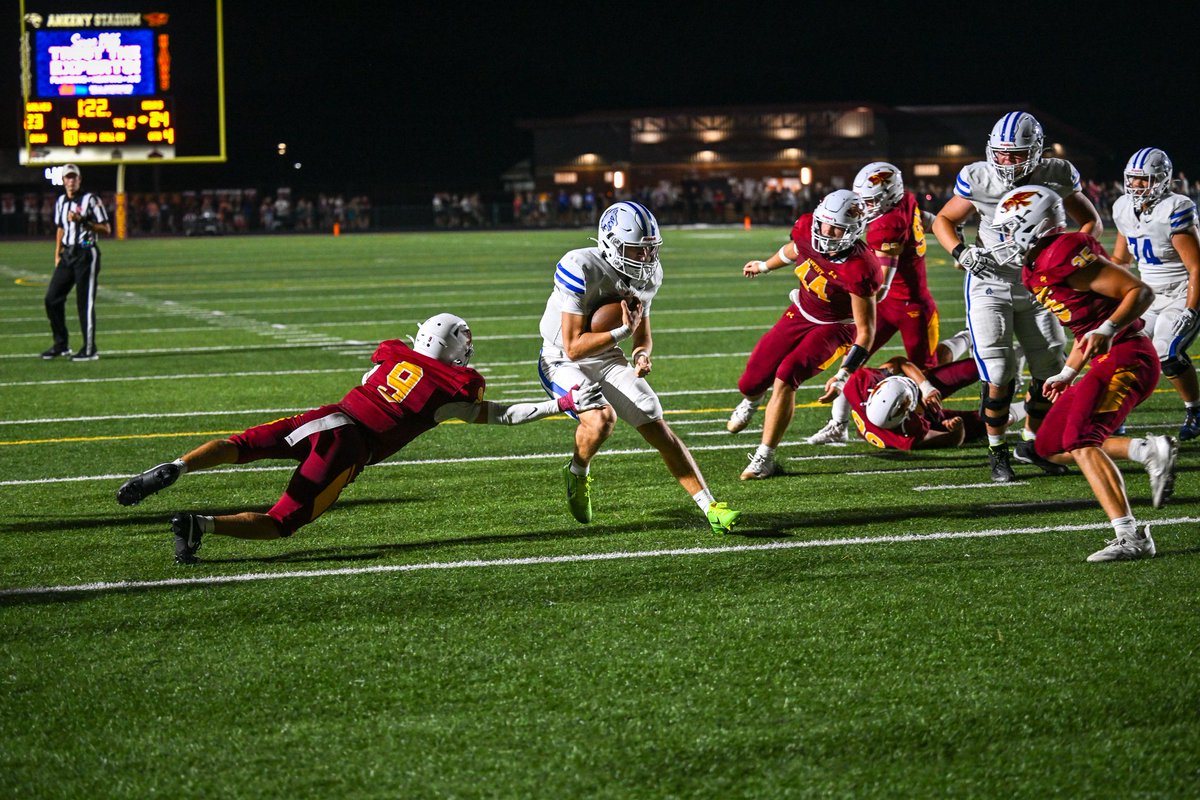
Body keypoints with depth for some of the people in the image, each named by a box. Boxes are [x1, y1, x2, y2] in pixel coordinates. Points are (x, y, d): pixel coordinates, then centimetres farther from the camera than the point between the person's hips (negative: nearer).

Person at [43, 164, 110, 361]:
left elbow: (106, 229, -10)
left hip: (86, 254, -7)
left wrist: (82, 221, -20)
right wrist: (57, 254, 17)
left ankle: (89, 350, 0)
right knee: (52, 298, 4)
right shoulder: (61, 201, 13)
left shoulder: (90, 200, -8)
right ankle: (61, 344, 16)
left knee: (85, 301, -6)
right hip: (67, 254, 7)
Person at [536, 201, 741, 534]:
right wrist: (624, 331, -27)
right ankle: (577, 473, -1)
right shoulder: (579, 269, -28)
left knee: (658, 429, -2)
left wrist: (642, 354, -11)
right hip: (563, 362, -6)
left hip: (606, 360, 6)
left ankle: (711, 508, 1)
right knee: (602, 418, -32)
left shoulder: (647, 274, -4)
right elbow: (573, 347, -27)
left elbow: (642, 333, 12)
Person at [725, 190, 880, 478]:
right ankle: (751, 400, 45)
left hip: (836, 327, -5)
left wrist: (844, 375, -34)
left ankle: (764, 459, -11)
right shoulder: (808, 231, -19)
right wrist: (764, 266, 28)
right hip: (801, 314, 5)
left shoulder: (858, 269, -34)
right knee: (753, 380, 3)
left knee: (786, 377, -25)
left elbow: (866, 331, -27)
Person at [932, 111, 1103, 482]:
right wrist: (960, 252, -17)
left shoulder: (1057, 177, -10)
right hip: (990, 283, -2)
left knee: (1050, 370, 5)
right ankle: (998, 452, 7)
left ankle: (1034, 441, 28)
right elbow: (944, 220, 2)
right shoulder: (977, 179, -14)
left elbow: (1091, 222, 4)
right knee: (998, 373, -12)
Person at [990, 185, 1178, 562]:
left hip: (1126, 358, -11)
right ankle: (1152, 452, 5)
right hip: (1107, 362, 11)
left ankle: (1132, 538, -28)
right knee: (1051, 447, 12)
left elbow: (1140, 291, -18)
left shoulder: (1066, 256, -17)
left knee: (1080, 441, -24)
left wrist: (1107, 332, -29)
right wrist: (1067, 374, 30)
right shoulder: (1037, 268, 14)